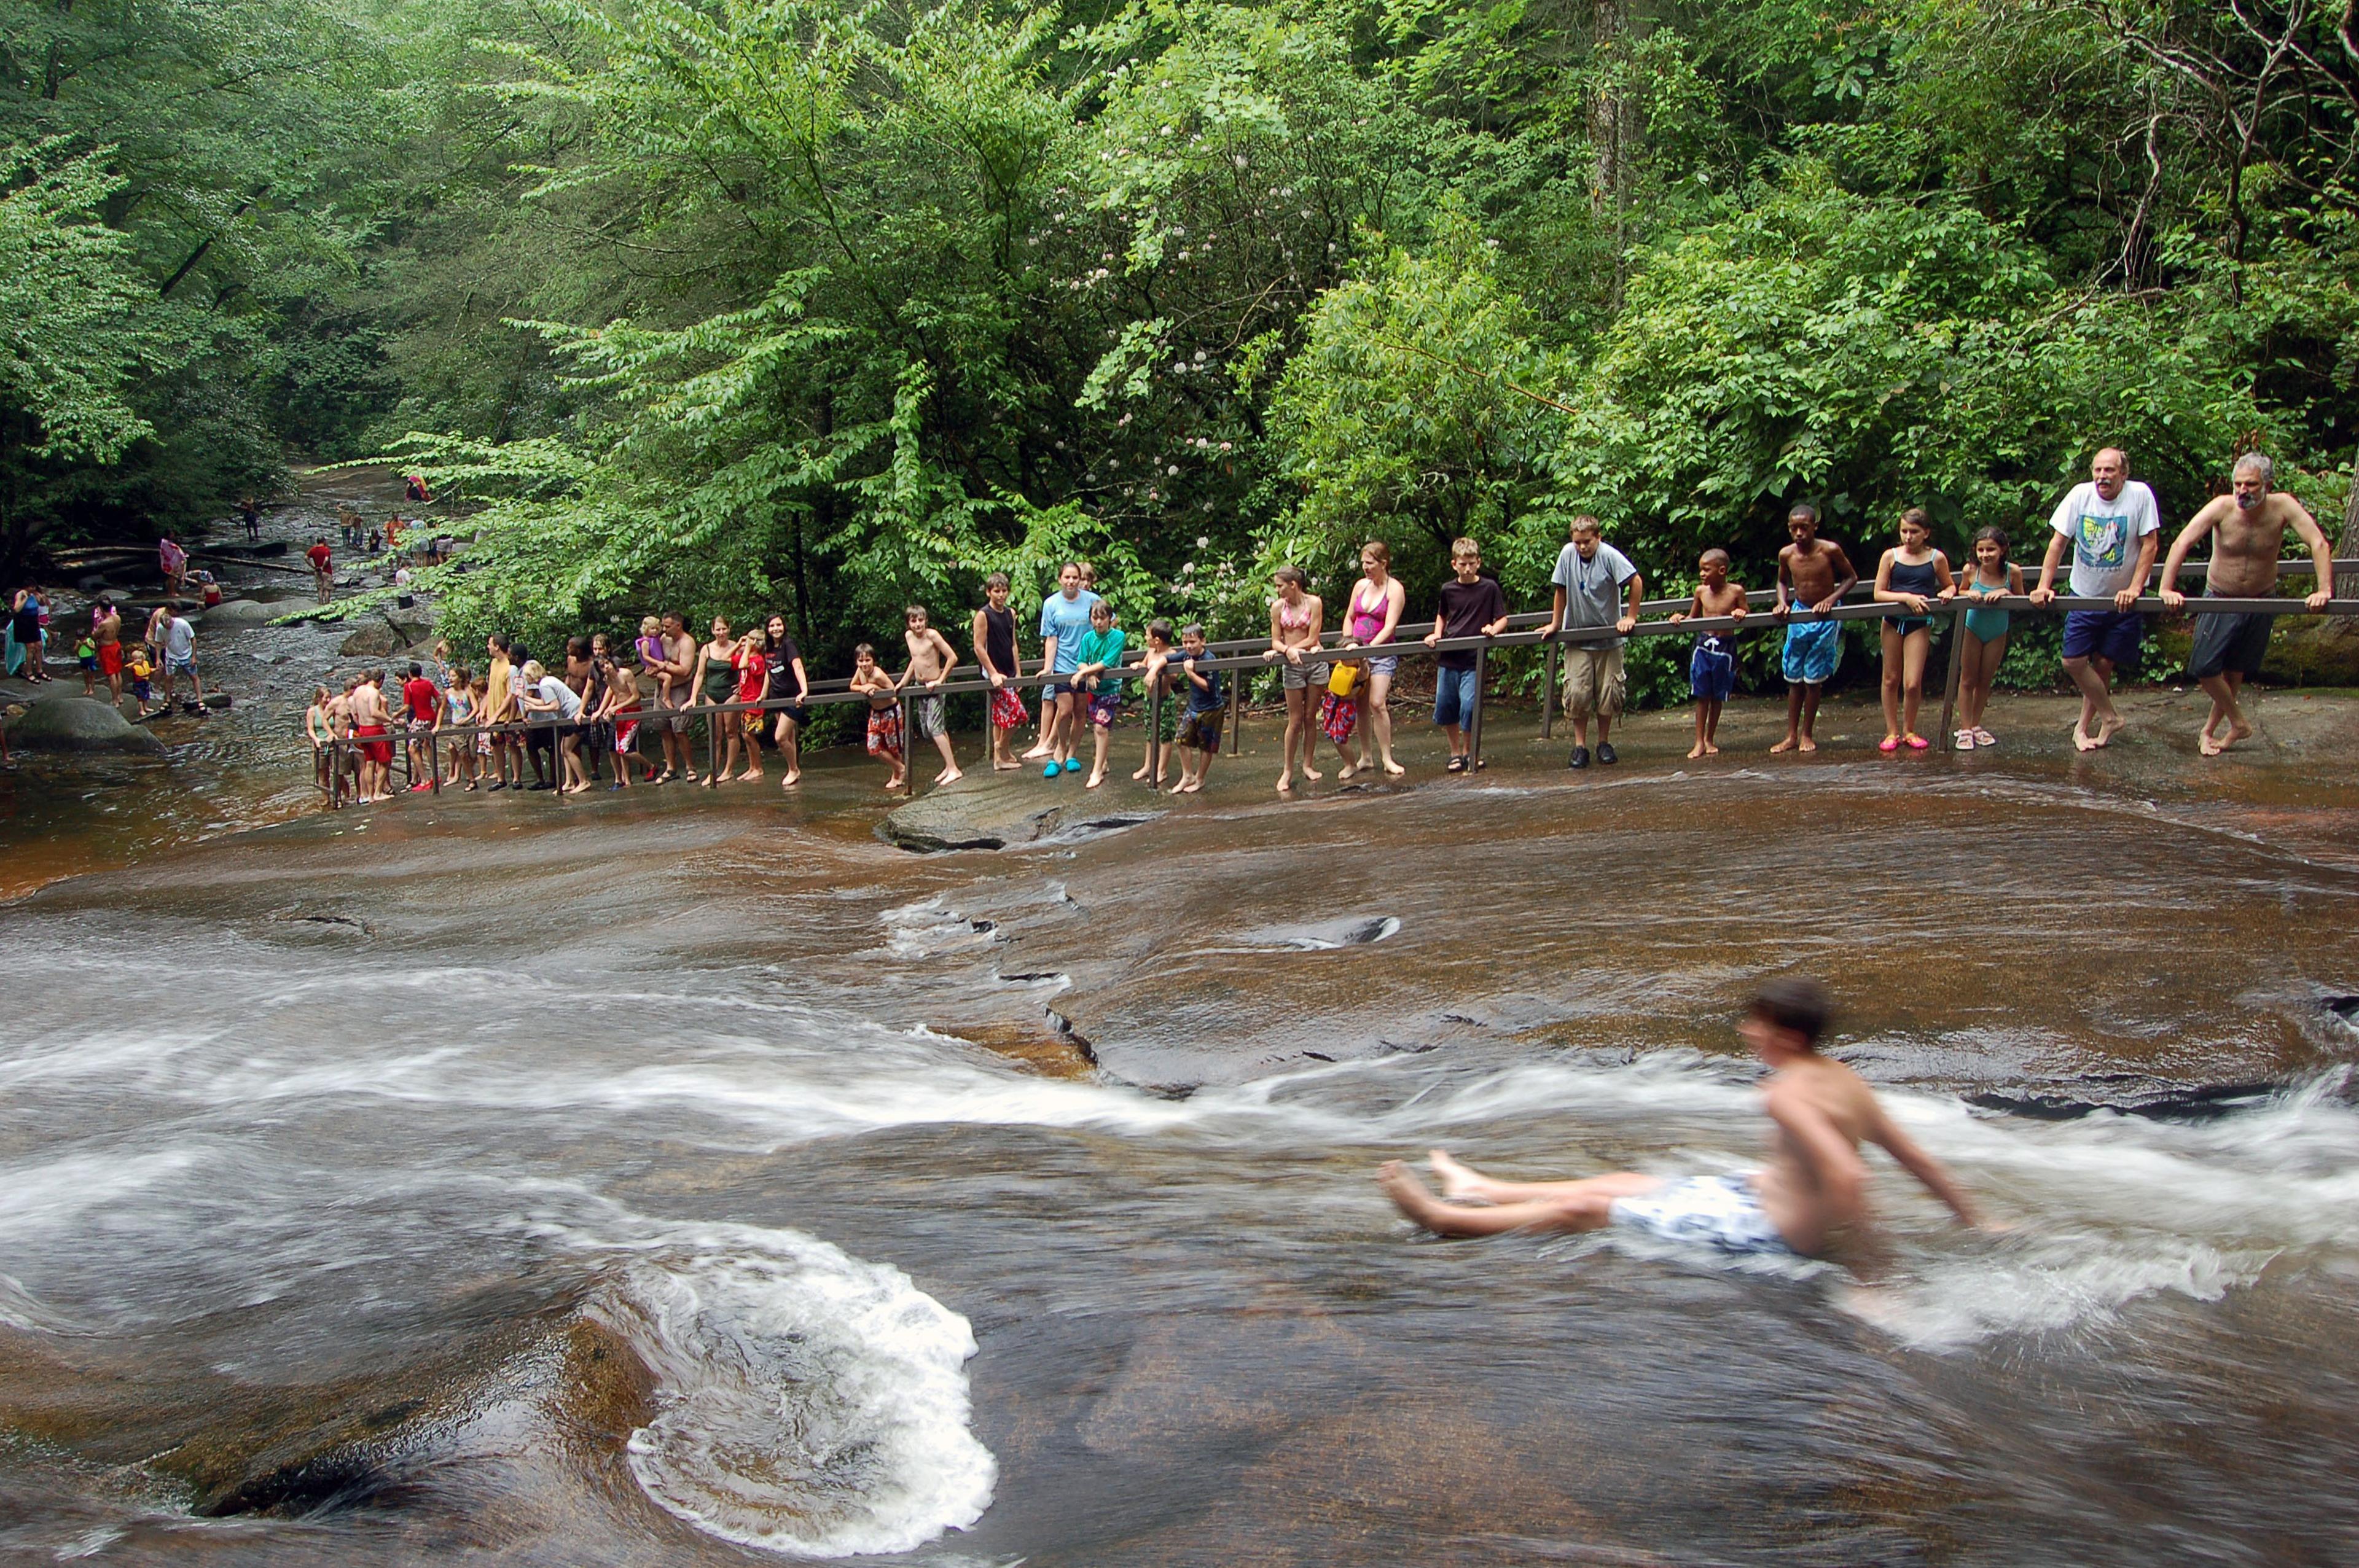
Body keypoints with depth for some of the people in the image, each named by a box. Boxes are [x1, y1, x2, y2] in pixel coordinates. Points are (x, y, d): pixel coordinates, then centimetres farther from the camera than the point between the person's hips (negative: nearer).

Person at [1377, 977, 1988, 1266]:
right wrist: (1972, 1221, 17)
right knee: (1624, 1181, 20)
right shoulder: (1844, 1079, 0)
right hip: (1764, 1196, 9)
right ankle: (1481, 1189, 37)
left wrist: (1866, 1261, -29)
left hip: (1771, 1232, -9)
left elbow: (1847, 1177, -37)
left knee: (1589, 1206, 0)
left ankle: (1447, 1218, 11)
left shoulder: (1787, 1093, -27)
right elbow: (1918, 1159, 5)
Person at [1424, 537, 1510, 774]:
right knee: (1444, 707, 6)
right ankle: (1455, 752, 24)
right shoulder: (1448, 590, 6)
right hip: (1448, 659, 4)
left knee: (1469, 706, -12)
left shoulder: (1489, 588, -3)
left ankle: (1468, 753, 9)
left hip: (1474, 660, -4)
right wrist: (1437, 634, 6)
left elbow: (1503, 619, 2)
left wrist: (1494, 629, -18)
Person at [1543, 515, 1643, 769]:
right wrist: (1555, 624, 9)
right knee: (1577, 693, -6)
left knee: (1608, 693, 2)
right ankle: (1580, 746, 2)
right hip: (1577, 639, 2)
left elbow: (1636, 582, -14)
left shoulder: (1609, 555, -16)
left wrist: (1630, 617, -12)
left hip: (1609, 638, -1)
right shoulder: (1567, 554, -7)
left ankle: (1604, 743, 18)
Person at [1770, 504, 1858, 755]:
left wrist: (1831, 599, -18)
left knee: (1813, 679, 1)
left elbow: (1851, 578, -4)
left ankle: (1807, 734, 14)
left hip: (1825, 619, -3)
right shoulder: (1786, 555, -5)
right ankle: (1791, 736, 12)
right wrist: (1782, 603, -3)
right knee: (1794, 678, 6)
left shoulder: (1830, 550, -16)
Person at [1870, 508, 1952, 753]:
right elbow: (1879, 594, -4)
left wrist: (1946, 593, -8)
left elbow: (1950, 586, 15)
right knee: (1891, 679, 8)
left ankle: (1909, 731, 14)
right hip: (1893, 621, 1)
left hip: (1920, 624, -1)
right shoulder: (1891, 556, -1)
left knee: (1913, 684, -6)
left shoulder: (1937, 558, 0)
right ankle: (1892, 732, 19)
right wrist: (1907, 598, -17)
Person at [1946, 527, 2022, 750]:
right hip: (1972, 629, -1)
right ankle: (1965, 729, 9)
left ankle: (1975, 726, 25)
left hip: (1997, 631, 1)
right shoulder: (1971, 571, -17)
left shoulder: (2013, 572, -17)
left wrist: (2006, 592, -26)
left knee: (1985, 681, 11)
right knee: (1968, 680, 3)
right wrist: (1969, 593, -21)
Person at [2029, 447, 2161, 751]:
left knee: (2104, 663, 2)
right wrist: (2044, 586, -12)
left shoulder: (2140, 495, -14)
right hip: (2084, 596, 2)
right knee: (2074, 661, -4)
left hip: (2122, 600, -2)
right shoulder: (2080, 495, -9)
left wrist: (2134, 588, -19)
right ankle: (2109, 716, 14)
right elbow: (2058, 541, -5)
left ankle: (2084, 725, 18)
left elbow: (2150, 543, -12)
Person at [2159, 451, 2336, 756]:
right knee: (2204, 668, -5)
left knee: (2235, 674, 9)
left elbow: (2319, 544, -23)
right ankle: (2239, 723, 15)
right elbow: (2181, 543, -28)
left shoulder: (2283, 507, -18)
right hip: (2220, 600, 0)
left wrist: (2323, 590, -35)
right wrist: (2167, 589, -39)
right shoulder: (2222, 507, -21)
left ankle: (2209, 731, 26)